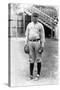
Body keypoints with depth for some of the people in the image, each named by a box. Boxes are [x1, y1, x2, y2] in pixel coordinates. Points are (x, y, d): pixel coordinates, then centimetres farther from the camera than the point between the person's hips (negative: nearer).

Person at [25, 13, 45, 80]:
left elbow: (42, 36, 1)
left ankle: (38, 74, 8)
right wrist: (26, 44, 5)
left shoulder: (40, 25, 2)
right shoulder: (29, 25, 12)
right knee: (31, 59, 5)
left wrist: (42, 45, -6)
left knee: (38, 58, 0)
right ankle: (31, 74, 10)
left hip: (37, 42, -3)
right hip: (30, 43, 3)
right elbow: (27, 35, 13)